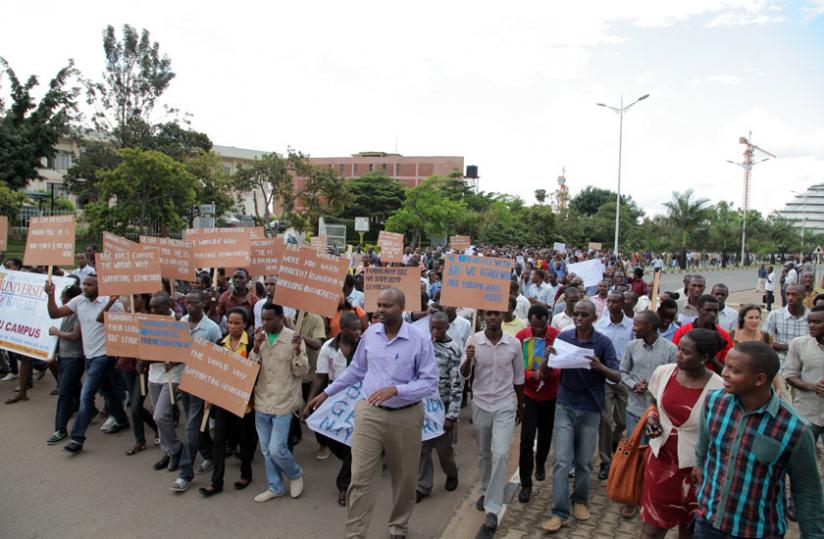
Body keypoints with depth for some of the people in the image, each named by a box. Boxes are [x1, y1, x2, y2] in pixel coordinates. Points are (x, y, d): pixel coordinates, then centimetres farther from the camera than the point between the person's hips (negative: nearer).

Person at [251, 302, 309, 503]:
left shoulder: (293, 338, -11)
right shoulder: (260, 338, 3)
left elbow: (301, 372, -11)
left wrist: (297, 350, -28)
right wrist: (256, 347, -14)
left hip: (283, 403, -5)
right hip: (262, 402, 5)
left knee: (276, 449, -7)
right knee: (266, 450, 13)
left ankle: (295, 474, 22)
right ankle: (275, 487, 31)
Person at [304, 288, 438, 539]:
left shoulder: (420, 339, -12)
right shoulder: (369, 334, -1)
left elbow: (430, 382, -13)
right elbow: (356, 370, 13)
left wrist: (395, 389, -25)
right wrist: (326, 393, 16)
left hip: (406, 417, -1)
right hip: (369, 413, 2)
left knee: (404, 478, 16)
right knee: (360, 478, 1)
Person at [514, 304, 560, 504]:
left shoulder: (557, 336, -13)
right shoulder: (521, 336, -13)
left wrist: (550, 374, -27)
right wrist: (531, 375, -28)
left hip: (551, 395, 1)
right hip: (528, 394, -1)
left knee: (546, 434, 18)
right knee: (527, 437, -8)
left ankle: (540, 464, 47)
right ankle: (526, 483, 5)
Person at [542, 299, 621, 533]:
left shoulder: (603, 343, -7)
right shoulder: (563, 336, -4)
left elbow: (617, 377, -9)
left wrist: (600, 367, -30)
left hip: (590, 410, 0)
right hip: (565, 407, 0)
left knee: (584, 462, 12)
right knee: (561, 460, -3)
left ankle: (580, 500, 34)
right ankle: (560, 512, 4)